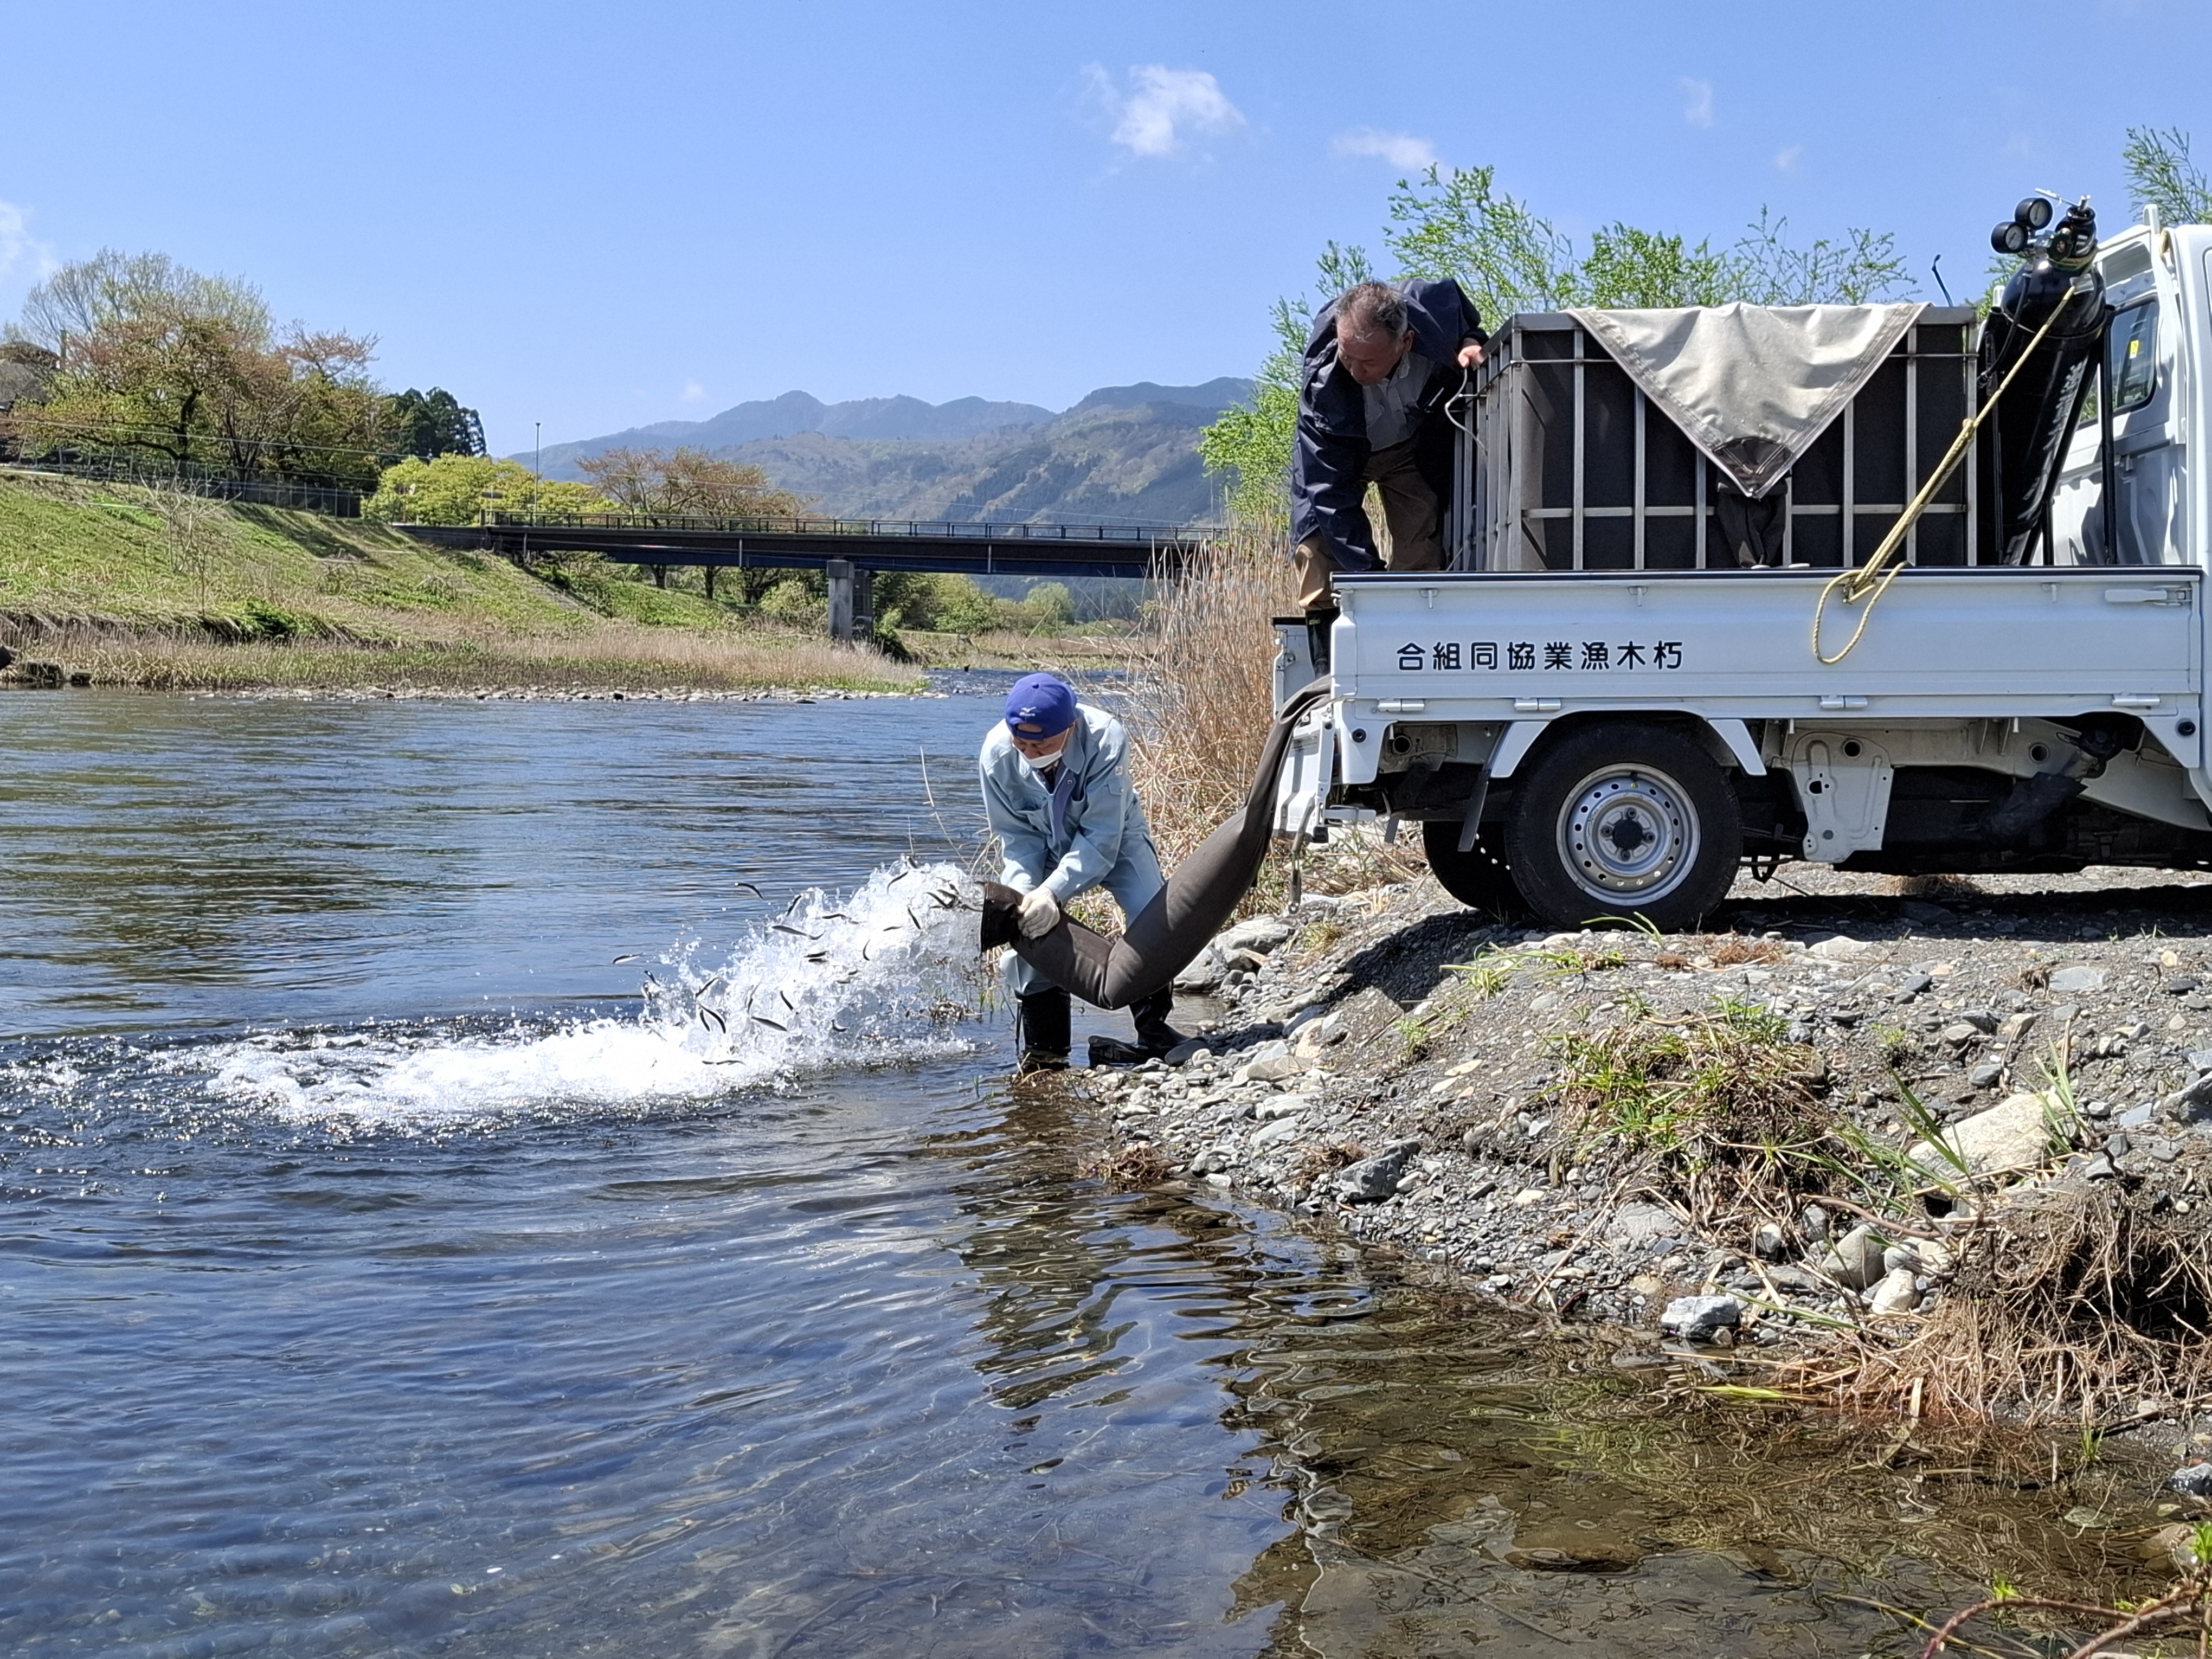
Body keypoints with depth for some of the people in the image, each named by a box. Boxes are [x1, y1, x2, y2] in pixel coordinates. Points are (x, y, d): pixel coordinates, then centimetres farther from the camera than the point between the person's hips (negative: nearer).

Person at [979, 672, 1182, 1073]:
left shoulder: (1105, 740, -37)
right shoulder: (997, 752, -29)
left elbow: (1101, 837, -35)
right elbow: (1018, 837, -16)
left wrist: (1053, 893, -45)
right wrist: (1025, 893, -33)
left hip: (1112, 837, -2)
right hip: (1042, 842, 2)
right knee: (1026, 932, -12)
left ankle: (1154, 1031, 0)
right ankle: (1044, 1051, 2)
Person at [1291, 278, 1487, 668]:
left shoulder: (1437, 306, -34)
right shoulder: (1321, 382, -39)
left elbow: (1468, 322, -2)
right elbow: (1330, 491, -34)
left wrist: (1470, 343, -26)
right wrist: (1366, 573, -39)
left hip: (1416, 446, 2)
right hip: (1337, 454, -2)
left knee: (1422, 561, -7)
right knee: (1319, 548, -17)